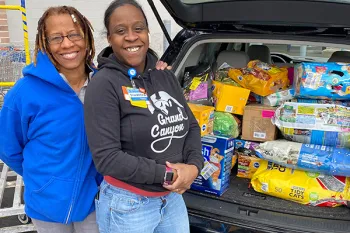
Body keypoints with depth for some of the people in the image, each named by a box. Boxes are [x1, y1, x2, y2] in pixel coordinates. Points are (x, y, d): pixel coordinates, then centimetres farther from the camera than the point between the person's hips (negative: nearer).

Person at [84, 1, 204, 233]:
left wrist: (193, 166, -12)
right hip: (127, 205, -5)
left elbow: (191, 125, 7)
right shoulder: (104, 85, -16)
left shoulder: (166, 77, 3)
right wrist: (166, 174, -18)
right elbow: (106, 158, -21)